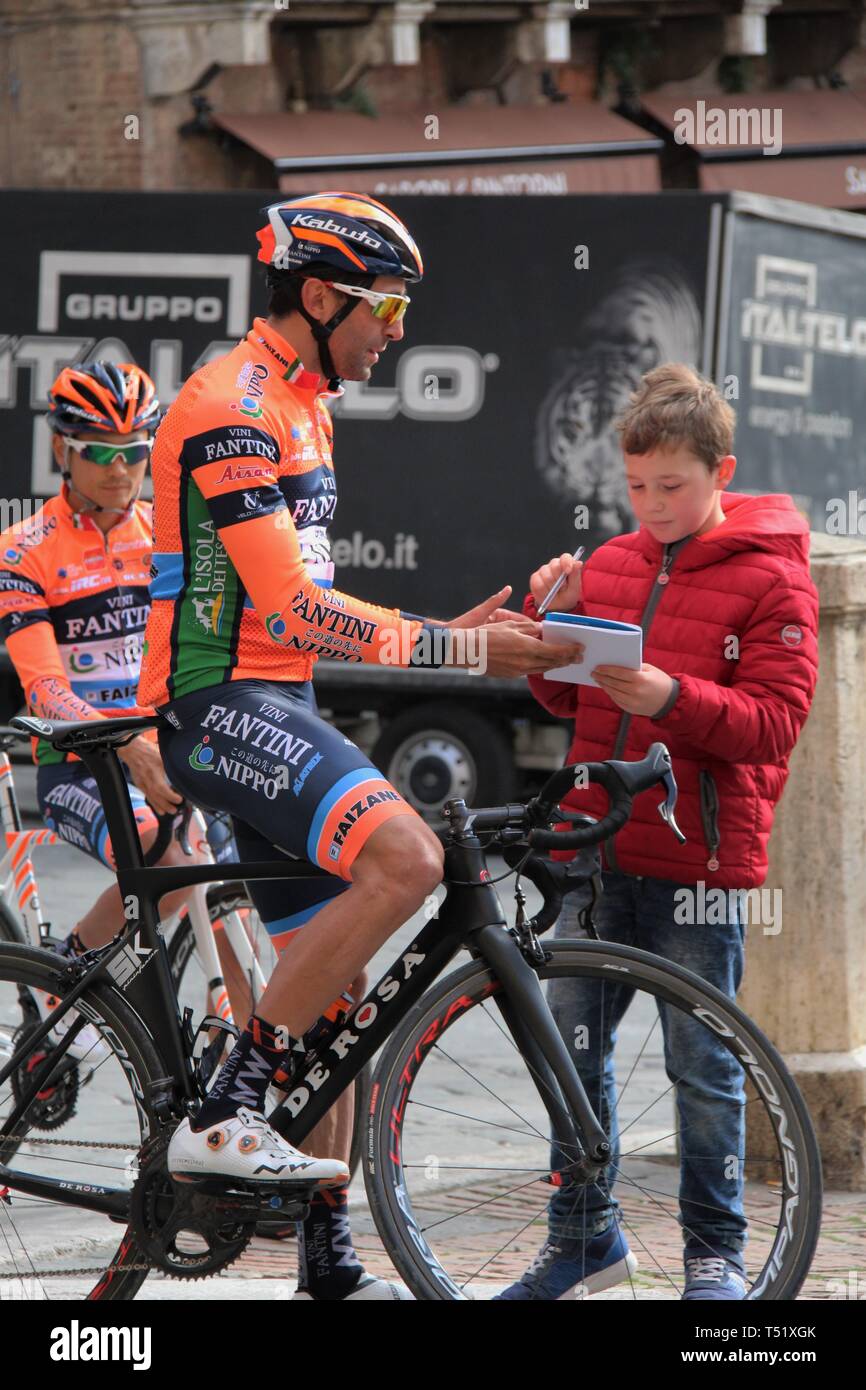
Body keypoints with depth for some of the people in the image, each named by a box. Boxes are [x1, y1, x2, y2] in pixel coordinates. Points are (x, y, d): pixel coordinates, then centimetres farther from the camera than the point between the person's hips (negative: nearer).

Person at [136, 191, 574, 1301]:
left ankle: (329, 1261, 15)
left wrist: (449, 632, 15)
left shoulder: (298, 408, 19)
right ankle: (223, 1117, -23)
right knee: (404, 855, -29)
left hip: (273, 707, 10)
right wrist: (455, 649, -18)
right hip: (219, 706, -10)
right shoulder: (233, 407, -14)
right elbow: (290, 607, -20)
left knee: (336, 982, 9)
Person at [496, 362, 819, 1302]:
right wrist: (549, 622, -4)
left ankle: (716, 1252, 14)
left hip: (699, 861, -5)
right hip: (596, 848, 5)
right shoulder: (610, 564, 11)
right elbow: (564, 700, 14)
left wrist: (670, 697, -24)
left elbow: (774, 723, -10)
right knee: (572, 1045, 10)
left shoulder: (770, 578, -4)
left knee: (702, 1064, 1)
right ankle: (583, 1234, 24)